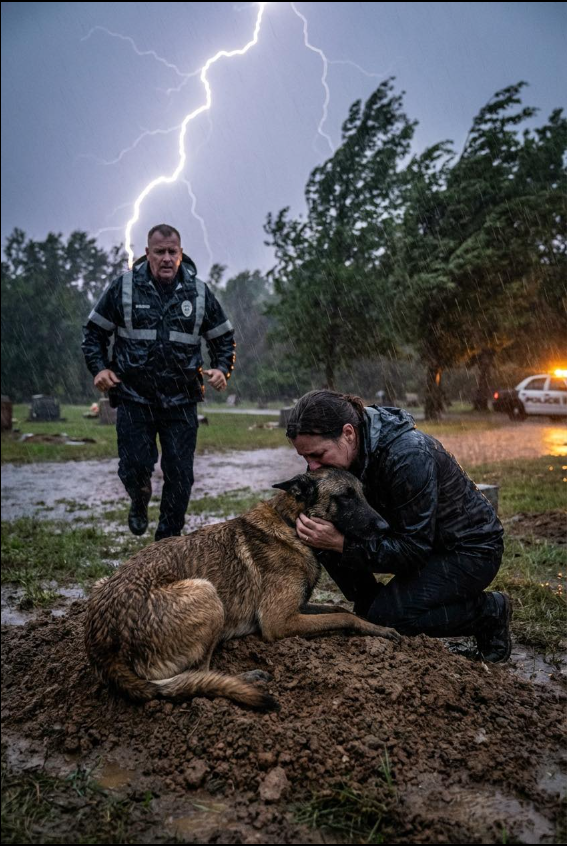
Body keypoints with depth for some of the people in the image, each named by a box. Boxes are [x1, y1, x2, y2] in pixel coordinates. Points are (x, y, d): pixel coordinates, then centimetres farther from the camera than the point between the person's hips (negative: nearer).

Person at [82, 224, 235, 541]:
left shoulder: (199, 292, 4)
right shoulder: (124, 287, 0)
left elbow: (224, 337, 13)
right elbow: (95, 331, 8)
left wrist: (222, 369, -5)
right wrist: (99, 368, -6)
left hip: (181, 402, 1)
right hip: (133, 398, -1)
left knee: (180, 475, 4)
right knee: (134, 467, -4)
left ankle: (168, 540, 23)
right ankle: (140, 503, 34)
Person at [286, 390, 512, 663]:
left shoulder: (409, 458, -34)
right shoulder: (354, 449, -12)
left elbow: (412, 549, -30)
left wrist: (342, 543, -36)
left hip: (470, 549, -7)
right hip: (414, 535, 7)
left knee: (387, 616, -23)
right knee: (326, 543, -13)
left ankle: (489, 611, -1)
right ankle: (370, 609, 8)